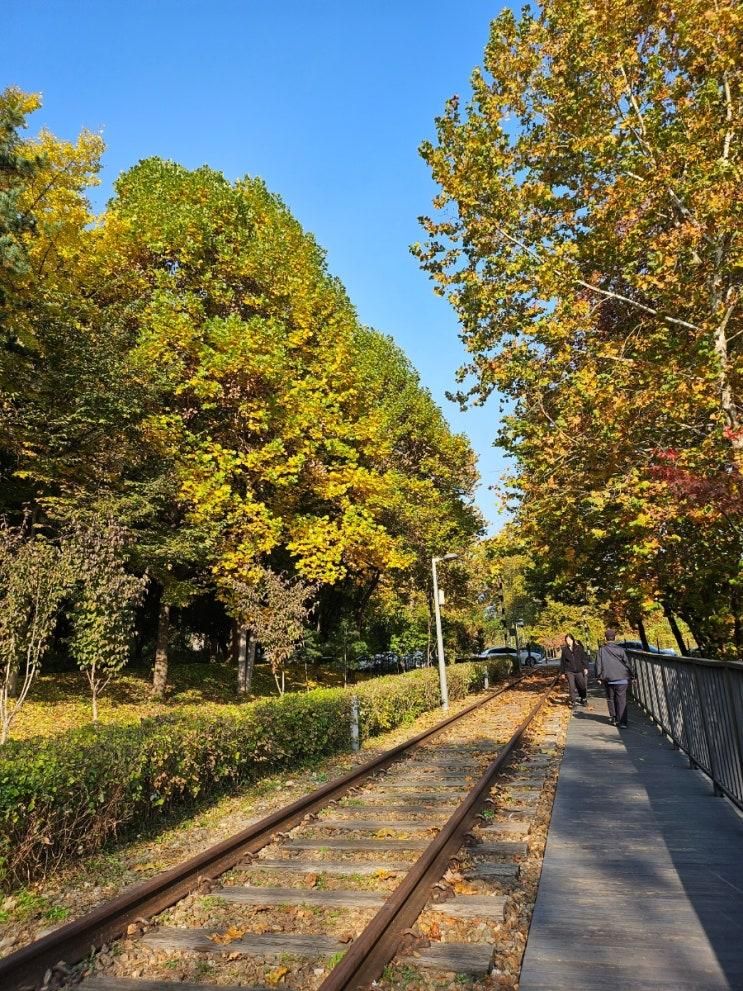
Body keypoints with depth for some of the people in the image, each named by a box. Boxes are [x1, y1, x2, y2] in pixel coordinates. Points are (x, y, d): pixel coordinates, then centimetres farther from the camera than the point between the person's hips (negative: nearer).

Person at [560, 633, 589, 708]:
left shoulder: (579, 648, 0)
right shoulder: (564, 650, 2)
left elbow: (584, 658, 2)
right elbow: (562, 662, 8)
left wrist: (585, 668, -5)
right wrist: (563, 672, 7)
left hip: (579, 670, 0)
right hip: (569, 671, 0)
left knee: (582, 686, 10)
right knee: (571, 687, -3)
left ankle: (583, 699, 32)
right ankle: (573, 702, 5)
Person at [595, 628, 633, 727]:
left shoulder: (602, 650, -2)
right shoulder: (621, 650, -3)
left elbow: (598, 664, 0)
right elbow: (628, 663, 2)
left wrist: (599, 676, 9)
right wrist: (630, 676, 12)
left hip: (608, 679, 1)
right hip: (622, 679, -1)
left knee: (610, 699, 15)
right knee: (621, 700, -1)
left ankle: (613, 718, 19)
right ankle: (621, 721, -6)